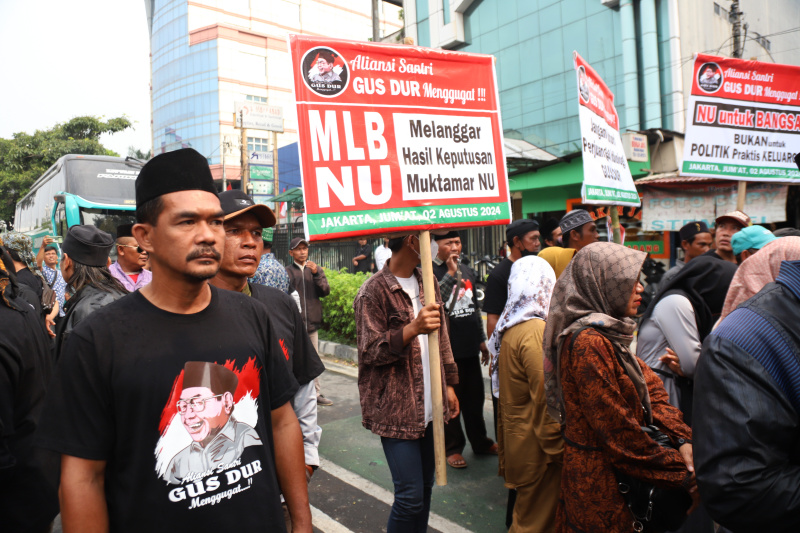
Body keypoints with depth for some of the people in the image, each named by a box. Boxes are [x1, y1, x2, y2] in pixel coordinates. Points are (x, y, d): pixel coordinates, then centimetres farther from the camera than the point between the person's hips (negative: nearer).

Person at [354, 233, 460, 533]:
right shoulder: (373, 291, -11)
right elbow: (370, 351, -12)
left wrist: (449, 384, 17)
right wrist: (413, 328, -26)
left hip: (430, 406, 7)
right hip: (396, 410, -6)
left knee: (425, 487, 15)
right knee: (410, 496, -3)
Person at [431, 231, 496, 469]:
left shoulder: (467, 270, 13)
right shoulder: (430, 271, -8)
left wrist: (482, 339, 19)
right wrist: (451, 273, -23)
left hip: (470, 346, 6)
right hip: (446, 348, -6)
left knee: (475, 396, 15)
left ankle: (480, 441, 31)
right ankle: (452, 447, 18)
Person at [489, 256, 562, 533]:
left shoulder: (509, 326, 4)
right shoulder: (536, 331, -22)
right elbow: (545, 397, -23)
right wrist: (556, 447, -13)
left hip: (514, 434, 8)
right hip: (535, 442, -8)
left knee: (525, 507, 22)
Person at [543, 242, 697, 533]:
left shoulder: (610, 334, 7)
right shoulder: (589, 343, -24)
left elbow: (651, 388, 4)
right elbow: (620, 434, -23)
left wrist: (683, 440, -10)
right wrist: (685, 475, -15)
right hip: (601, 483, -8)